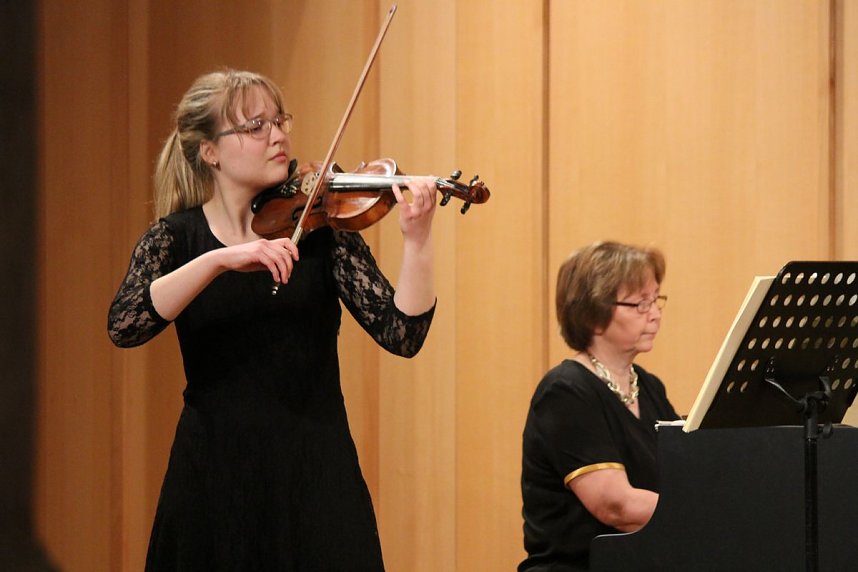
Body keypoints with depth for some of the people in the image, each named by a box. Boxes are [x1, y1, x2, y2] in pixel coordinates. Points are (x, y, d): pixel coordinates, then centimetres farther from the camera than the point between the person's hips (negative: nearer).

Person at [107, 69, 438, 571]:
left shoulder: (321, 230, 0)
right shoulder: (175, 238, 1)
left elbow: (402, 336, -10)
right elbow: (124, 326, -19)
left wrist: (417, 241, -25)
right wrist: (219, 259, -29)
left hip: (314, 472, 0)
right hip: (214, 473, 0)